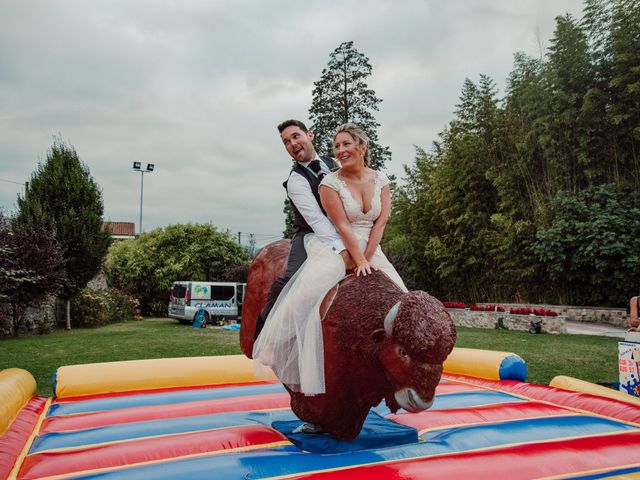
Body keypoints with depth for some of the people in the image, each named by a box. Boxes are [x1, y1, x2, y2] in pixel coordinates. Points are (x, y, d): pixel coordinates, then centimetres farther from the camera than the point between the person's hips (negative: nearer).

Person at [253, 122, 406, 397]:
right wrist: (359, 261, -19)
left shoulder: (380, 180, 3)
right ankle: (276, 345, -11)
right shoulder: (330, 183, -8)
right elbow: (342, 226, -14)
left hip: (370, 249, 5)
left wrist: (367, 258, -10)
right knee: (309, 293, -25)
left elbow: (381, 222, -2)